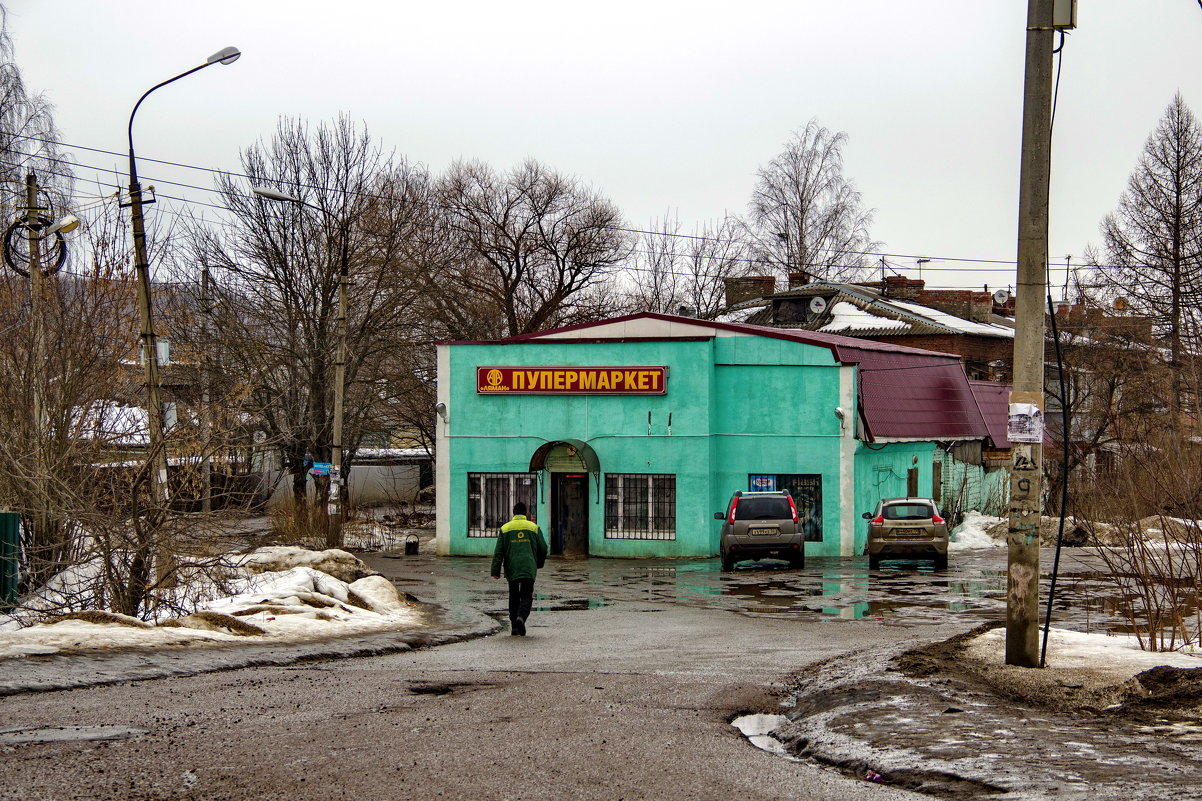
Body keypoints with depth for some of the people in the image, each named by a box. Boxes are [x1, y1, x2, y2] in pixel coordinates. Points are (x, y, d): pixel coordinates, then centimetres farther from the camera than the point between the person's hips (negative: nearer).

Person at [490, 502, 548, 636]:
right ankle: (521, 617, -25)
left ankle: (514, 627, 11)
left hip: (511, 569, 1)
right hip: (529, 569, -1)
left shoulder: (505, 528, 5)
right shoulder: (534, 527, 5)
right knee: (526, 596, 2)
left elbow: (498, 552, 0)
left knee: (514, 597, 12)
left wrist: (496, 571, -1)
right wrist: (539, 563, 24)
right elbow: (543, 549, 7)